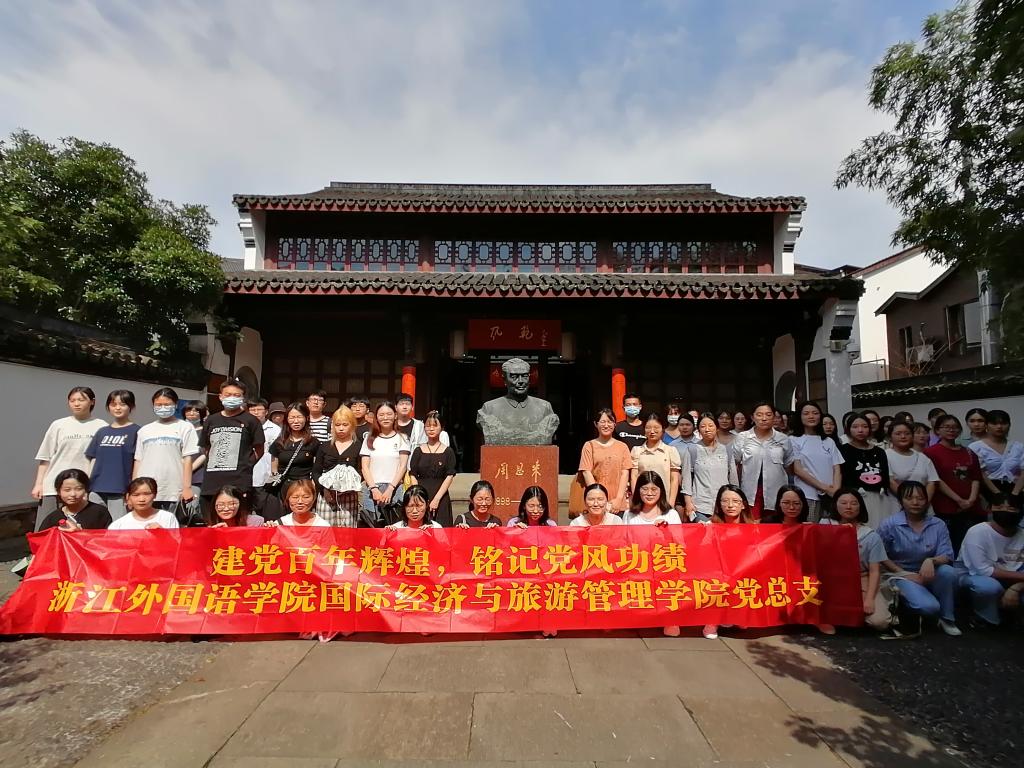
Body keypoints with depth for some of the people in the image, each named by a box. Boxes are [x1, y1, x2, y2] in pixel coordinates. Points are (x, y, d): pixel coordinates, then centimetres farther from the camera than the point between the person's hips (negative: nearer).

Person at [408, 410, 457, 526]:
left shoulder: (448, 451, 3)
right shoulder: (418, 451, 9)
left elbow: (449, 477, -3)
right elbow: (413, 476, 6)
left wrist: (436, 499, -11)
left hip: (441, 498, -1)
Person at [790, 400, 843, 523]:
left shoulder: (829, 442, 15)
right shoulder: (794, 440, 1)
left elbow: (837, 469, 8)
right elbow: (797, 470, -5)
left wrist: (836, 491, -8)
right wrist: (823, 487, -10)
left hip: (830, 496, 4)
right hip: (807, 496, -4)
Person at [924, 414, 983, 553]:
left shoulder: (969, 453, 16)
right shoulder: (931, 452, -2)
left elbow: (976, 478, 10)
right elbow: (937, 480, -8)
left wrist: (971, 500, -5)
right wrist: (959, 500, -11)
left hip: (971, 509, 5)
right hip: (945, 510, -5)